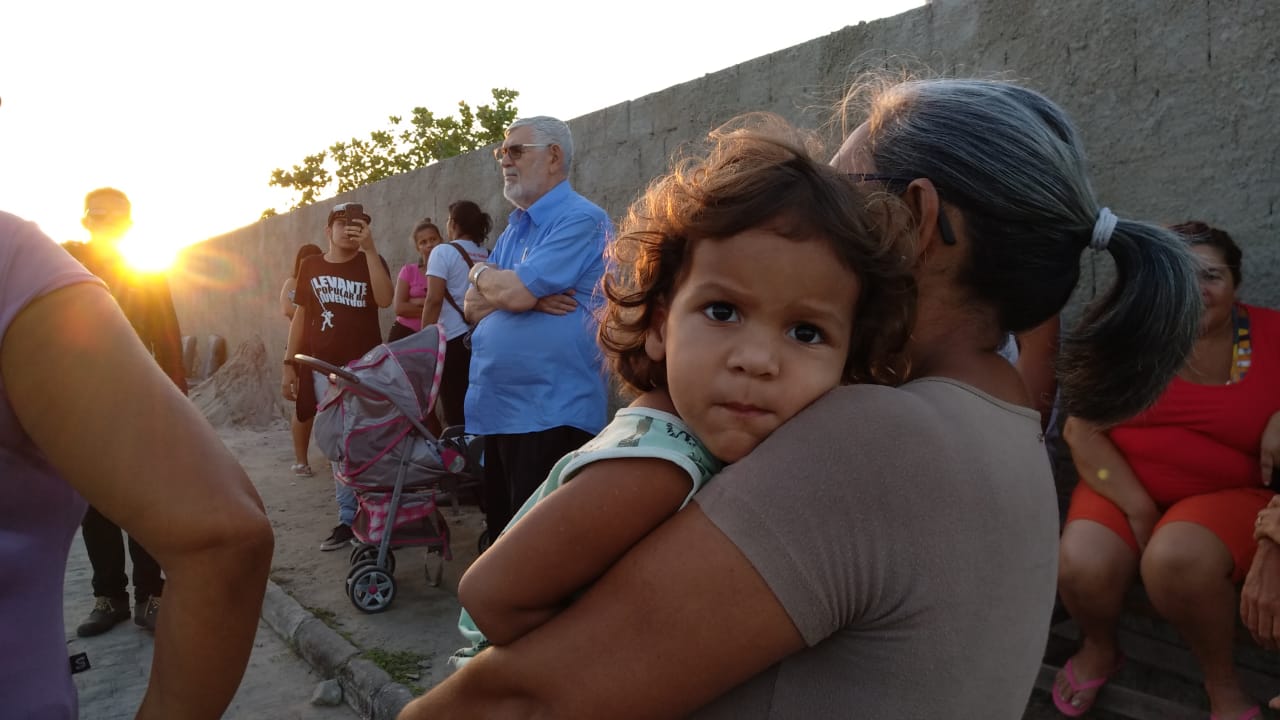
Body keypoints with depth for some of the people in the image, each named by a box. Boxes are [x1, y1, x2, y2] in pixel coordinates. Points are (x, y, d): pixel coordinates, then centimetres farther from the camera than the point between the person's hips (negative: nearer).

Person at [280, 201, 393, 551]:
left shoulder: (370, 262, 2)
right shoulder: (310, 266, 9)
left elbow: (384, 299, -17)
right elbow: (301, 316, 10)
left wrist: (369, 249, -20)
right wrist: (289, 363, 5)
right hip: (324, 369, 2)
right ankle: (348, 519, 11)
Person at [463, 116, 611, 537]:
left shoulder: (581, 219, -11)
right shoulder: (513, 230, 18)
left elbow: (514, 292, -21)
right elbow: (473, 308, 11)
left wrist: (481, 274, 3)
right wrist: (530, 295, -9)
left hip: (551, 414, -8)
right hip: (495, 409, 9)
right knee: (501, 534, 16)